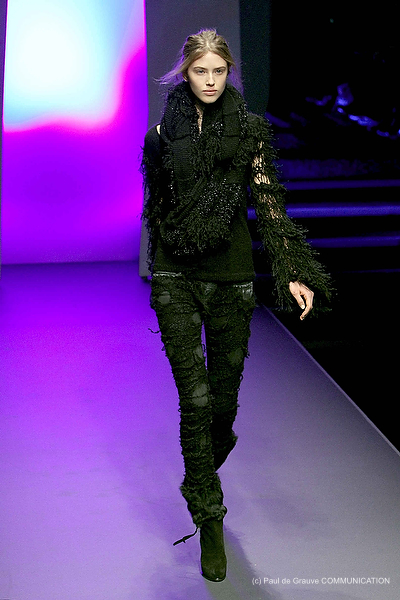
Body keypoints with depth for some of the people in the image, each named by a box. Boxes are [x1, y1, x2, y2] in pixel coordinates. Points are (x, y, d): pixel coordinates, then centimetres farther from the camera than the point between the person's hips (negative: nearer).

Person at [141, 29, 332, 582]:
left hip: (231, 276, 0)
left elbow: (270, 205, -6)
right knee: (195, 400, -8)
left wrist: (295, 273, -16)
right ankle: (209, 520, 6)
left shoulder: (250, 132, 0)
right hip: (176, 278, 0)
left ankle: (201, 482, 41)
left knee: (223, 397, 8)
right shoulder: (164, 134, 2)